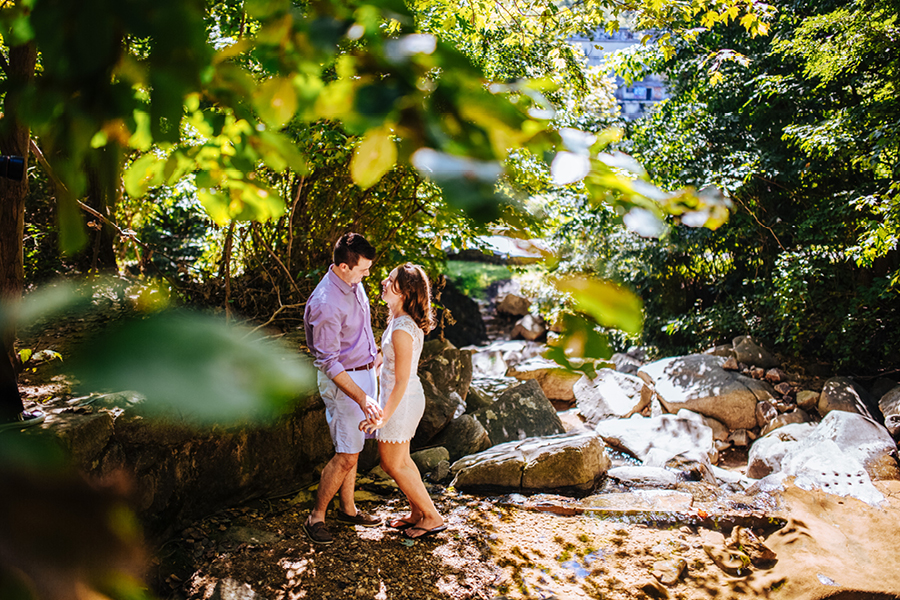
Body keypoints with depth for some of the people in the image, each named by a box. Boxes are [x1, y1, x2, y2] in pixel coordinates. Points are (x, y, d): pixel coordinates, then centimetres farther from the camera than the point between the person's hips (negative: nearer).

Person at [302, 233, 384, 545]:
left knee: (352, 449, 17)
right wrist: (362, 398, -28)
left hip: (365, 371, 8)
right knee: (346, 456, -5)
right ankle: (316, 517, 12)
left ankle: (348, 509, 30)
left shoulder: (354, 282, 1)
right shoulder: (325, 304, -27)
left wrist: (375, 355, 27)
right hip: (342, 381, -8)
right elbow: (328, 363, -25)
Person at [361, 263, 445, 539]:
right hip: (408, 396, 9)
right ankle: (418, 513, 33)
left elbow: (402, 381, -24)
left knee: (392, 464, 6)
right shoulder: (404, 320, 2)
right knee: (402, 460, 21)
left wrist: (384, 416, -20)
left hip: (402, 401, -9)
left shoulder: (401, 330, -27)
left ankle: (432, 517, 16)